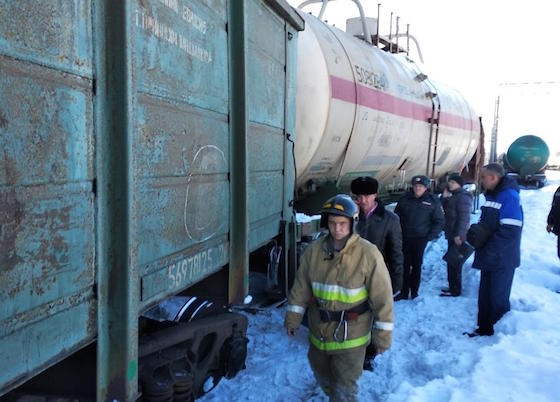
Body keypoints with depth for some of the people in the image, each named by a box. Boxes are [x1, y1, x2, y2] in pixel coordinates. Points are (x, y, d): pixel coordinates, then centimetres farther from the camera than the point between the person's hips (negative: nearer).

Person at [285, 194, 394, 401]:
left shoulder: (368, 254, -20)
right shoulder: (314, 250, -8)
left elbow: (382, 297, -15)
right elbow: (301, 288, 2)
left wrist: (382, 334, -11)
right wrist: (292, 318, 5)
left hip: (350, 335, -5)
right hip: (319, 330, 5)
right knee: (323, 377, 28)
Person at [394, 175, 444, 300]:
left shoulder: (433, 201, -2)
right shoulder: (405, 199, 3)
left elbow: (439, 222, 1)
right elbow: (396, 216, 12)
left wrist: (430, 237, -6)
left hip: (420, 239, -1)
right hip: (405, 238, 2)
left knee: (416, 266, 7)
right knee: (405, 265, 2)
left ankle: (414, 293, 17)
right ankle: (404, 292, 10)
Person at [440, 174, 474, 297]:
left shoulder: (463, 197, -14)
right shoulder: (453, 196, 15)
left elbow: (464, 217, -21)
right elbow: (444, 210, 13)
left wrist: (459, 235, -24)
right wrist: (444, 197, -2)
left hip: (458, 236, -10)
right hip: (452, 234, 10)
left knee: (454, 263, -6)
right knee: (452, 262, 14)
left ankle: (454, 290, 1)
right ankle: (453, 287, 23)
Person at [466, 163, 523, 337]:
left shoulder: (509, 197, -18)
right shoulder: (491, 196, 11)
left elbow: (510, 231, -25)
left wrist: (488, 250, -21)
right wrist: (476, 233, -2)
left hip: (502, 260, -9)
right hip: (489, 258, 9)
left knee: (498, 298, 1)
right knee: (485, 295, 16)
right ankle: (485, 328, 28)